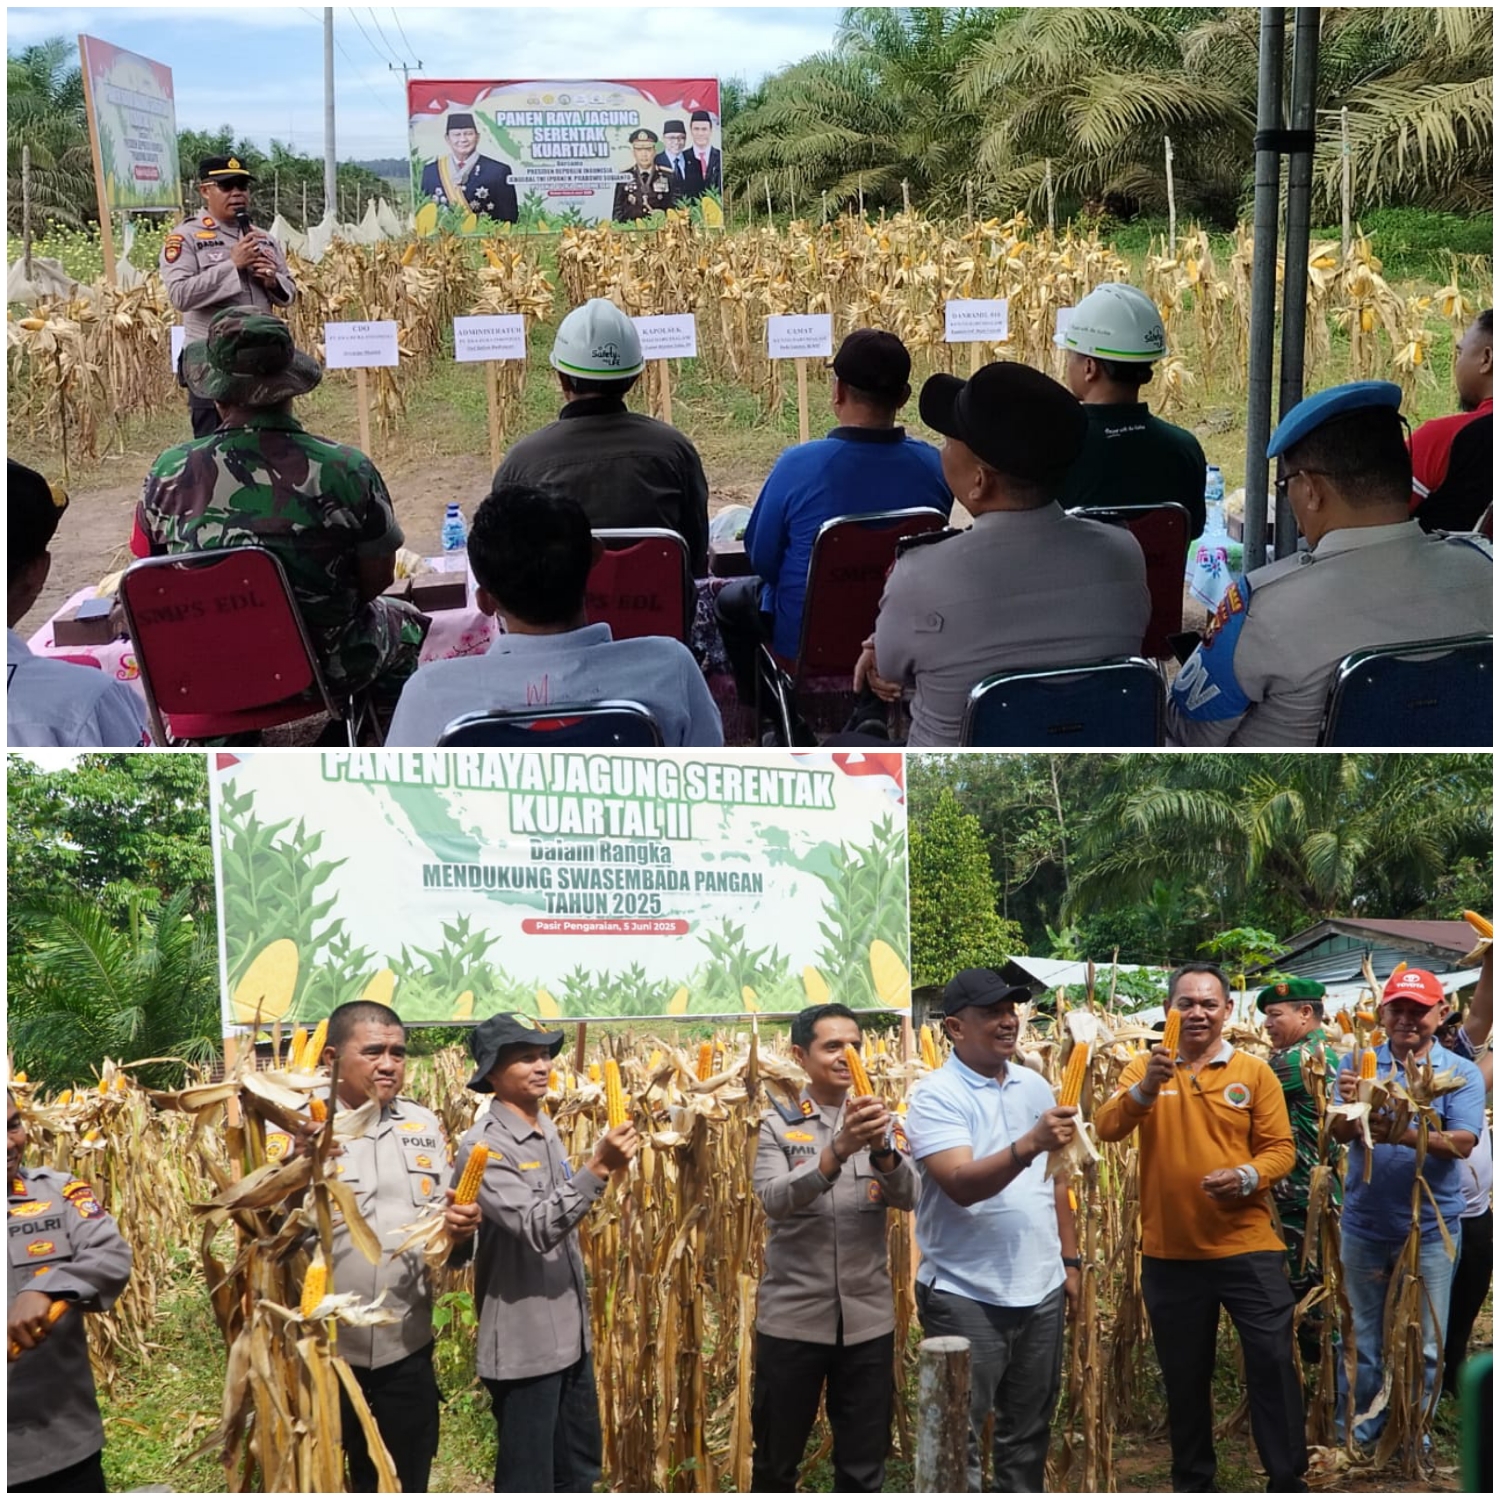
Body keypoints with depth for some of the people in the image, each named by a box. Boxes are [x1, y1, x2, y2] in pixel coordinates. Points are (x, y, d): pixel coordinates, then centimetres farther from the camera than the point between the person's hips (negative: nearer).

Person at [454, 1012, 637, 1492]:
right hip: (525, 1343, -9)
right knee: (528, 1480, 2)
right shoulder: (485, 1145, -18)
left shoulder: (546, 1129, 9)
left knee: (580, 1468, 18)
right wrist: (599, 1167, -34)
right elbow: (537, 1228, -28)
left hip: (570, 1334, 9)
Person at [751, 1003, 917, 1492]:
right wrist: (837, 1150, -35)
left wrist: (882, 1149, -31)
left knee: (863, 1467, 11)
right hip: (792, 1319, -2)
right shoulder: (778, 1126, -2)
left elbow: (908, 1196, -10)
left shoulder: (882, 1123, 5)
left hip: (867, 1320, 2)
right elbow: (774, 1199, -19)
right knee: (776, 1460, 11)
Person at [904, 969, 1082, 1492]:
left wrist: (1070, 1260, 13)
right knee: (959, 1439, 1)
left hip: (1041, 1290, 6)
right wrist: (1027, 1146, -40)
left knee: (1027, 1430, 17)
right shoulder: (936, 1095, -13)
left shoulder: (1035, 1086, 7)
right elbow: (961, 1185, -26)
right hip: (965, 1296, -6)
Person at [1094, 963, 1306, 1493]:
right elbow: (1106, 1128, -13)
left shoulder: (1254, 1072, 1)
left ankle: (1288, 1480, 15)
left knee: (1273, 1363, 1)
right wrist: (1147, 1086, -31)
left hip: (1247, 1248, -1)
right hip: (1169, 1252, 1)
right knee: (1183, 1375, 14)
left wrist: (1249, 1176, -22)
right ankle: (1192, 1481, 30)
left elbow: (1280, 1148, -1)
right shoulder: (1144, 1068, 1)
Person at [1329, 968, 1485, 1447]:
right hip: (1365, 1224, 1)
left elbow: (1463, 1143, -18)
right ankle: (1354, 1436, 25)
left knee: (1424, 1344, 8)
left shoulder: (1462, 1073, -5)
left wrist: (1407, 1136, -36)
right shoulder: (1359, 1063, -1)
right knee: (1362, 1340, 13)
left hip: (1430, 1227, -1)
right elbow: (1340, 1134, -10)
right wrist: (1351, 1106, -34)